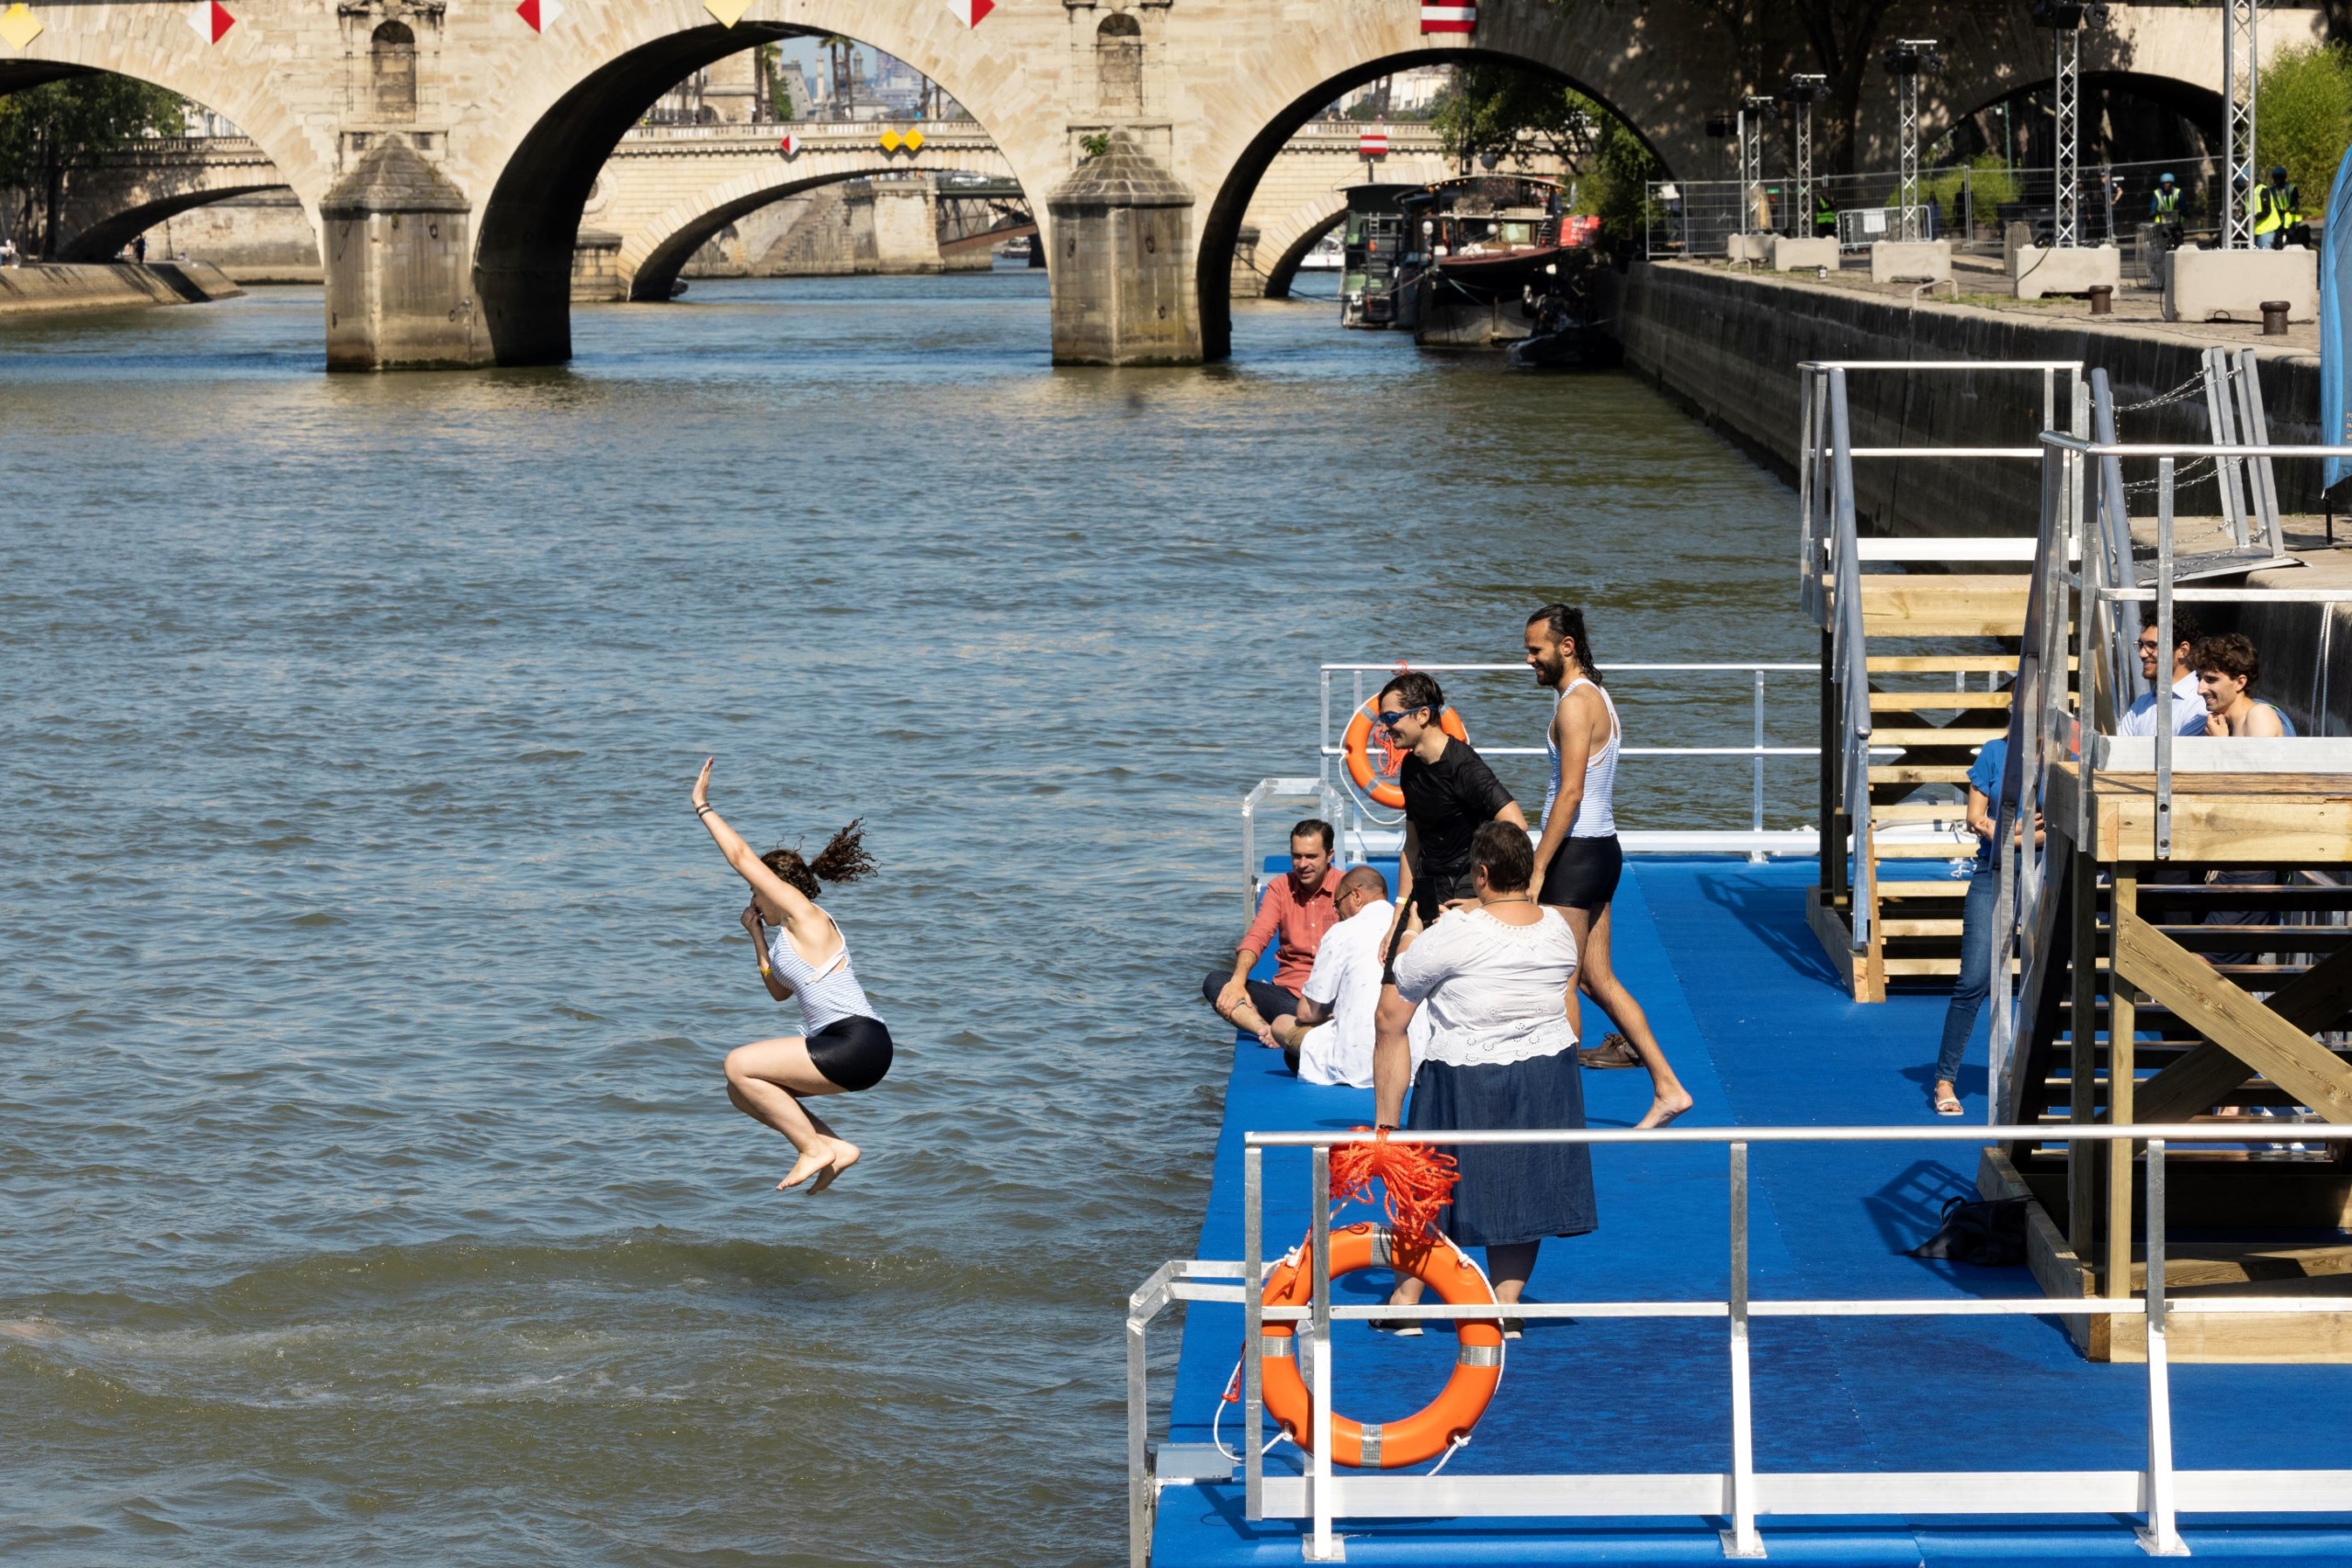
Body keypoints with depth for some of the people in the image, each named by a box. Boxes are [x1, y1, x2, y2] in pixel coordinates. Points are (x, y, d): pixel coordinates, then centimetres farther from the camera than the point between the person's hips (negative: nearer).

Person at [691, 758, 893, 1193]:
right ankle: (835, 1147, 8)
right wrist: (757, 937, 26)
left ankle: (814, 1149, -4)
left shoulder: (804, 915, -5)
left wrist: (703, 808, 1)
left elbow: (741, 856, -7)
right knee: (743, 1091, 12)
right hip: (842, 1045, 10)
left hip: (857, 1045, -10)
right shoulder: (795, 933, 21)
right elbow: (781, 991, 34)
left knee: (740, 1065, -9)